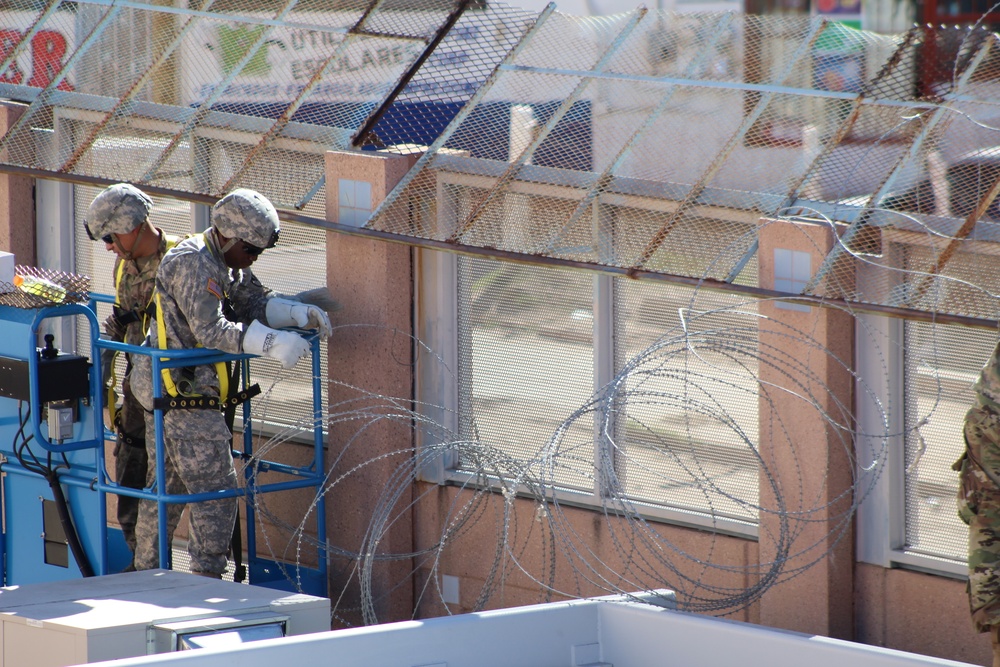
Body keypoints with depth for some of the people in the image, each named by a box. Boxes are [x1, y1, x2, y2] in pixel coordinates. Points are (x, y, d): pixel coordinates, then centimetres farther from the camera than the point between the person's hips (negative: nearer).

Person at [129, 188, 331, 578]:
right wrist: (273, 343, -34)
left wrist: (299, 314, -6)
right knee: (215, 489, -10)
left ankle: (145, 572, 26)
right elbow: (211, 330, -28)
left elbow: (254, 303, 12)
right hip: (184, 394, -11)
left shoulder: (227, 264, 13)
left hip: (163, 388, 11)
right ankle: (207, 579, -10)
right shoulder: (192, 263, -20)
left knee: (166, 484, 18)